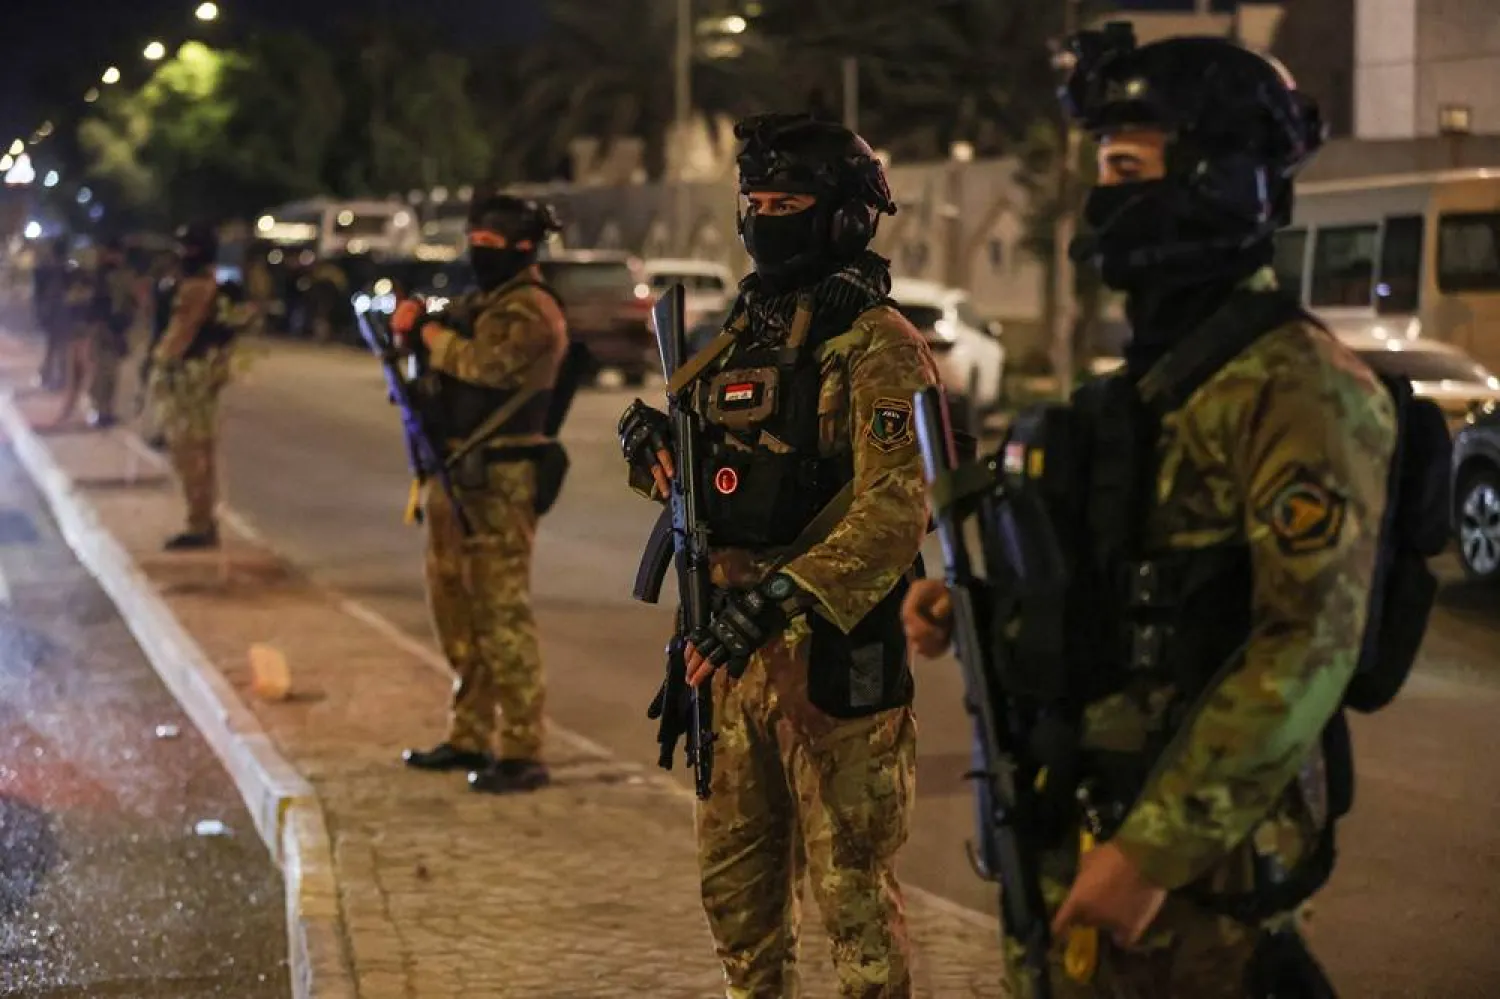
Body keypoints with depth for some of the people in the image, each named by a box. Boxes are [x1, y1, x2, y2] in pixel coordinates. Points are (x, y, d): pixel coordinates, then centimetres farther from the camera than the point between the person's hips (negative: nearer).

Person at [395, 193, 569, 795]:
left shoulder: (530, 310, -12)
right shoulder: (480, 302, 18)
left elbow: (485, 364, -27)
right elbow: (441, 368, 20)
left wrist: (425, 329, -16)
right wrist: (411, 329, 1)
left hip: (498, 480, -10)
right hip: (456, 473, 10)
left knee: (502, 612, -11)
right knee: (456, 607, 15)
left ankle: (523, 754, -9)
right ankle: (469, 739, 25)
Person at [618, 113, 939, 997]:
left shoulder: (875, 345, -12)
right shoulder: (741, 335, 13)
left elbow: (893, 512, -22)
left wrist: (777, 601, -30)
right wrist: (656, 448, 0)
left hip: (834, 652, -8)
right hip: (735, 644, 8)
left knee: (850, 877, 0)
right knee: (735, 874, 16)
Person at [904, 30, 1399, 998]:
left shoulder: (1297, 387, -16)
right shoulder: (1157, 370, 12)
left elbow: (1308, 651, -23)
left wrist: (1154, 850, -24)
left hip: (1193, 843, -9)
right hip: (1078, 821, 9)